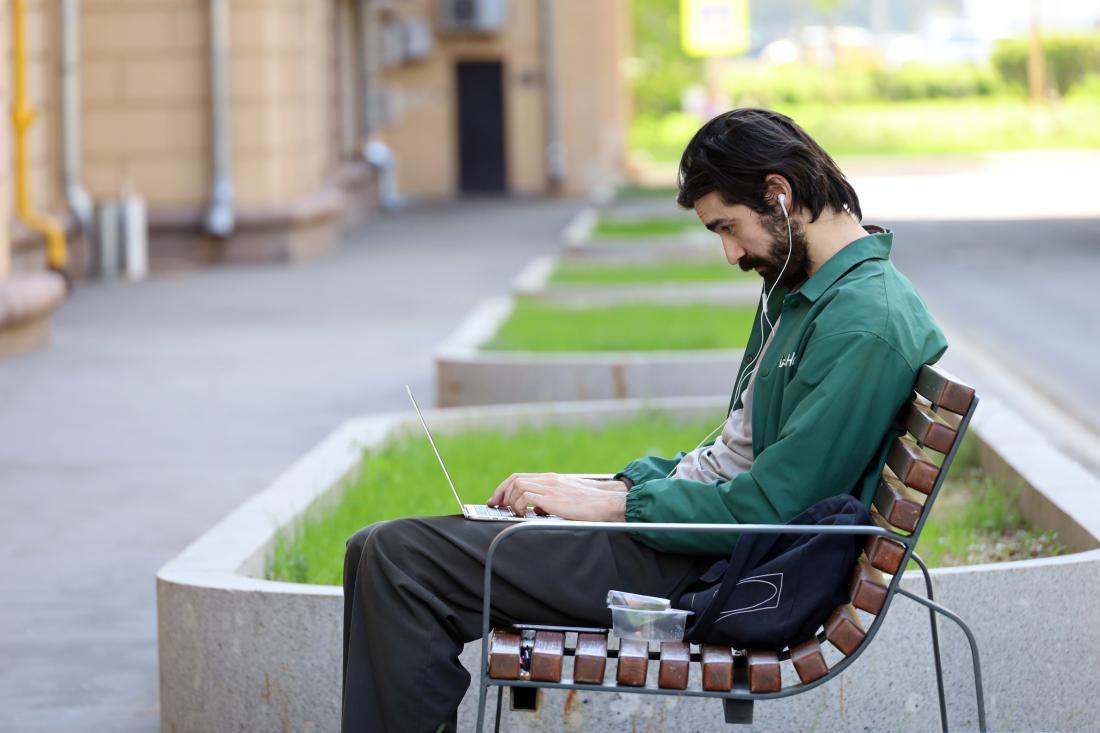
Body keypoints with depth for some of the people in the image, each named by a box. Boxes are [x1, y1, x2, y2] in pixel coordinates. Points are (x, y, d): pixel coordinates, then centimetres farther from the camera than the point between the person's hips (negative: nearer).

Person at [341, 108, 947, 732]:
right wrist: (622, 482, 7)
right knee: (386, 549, 12)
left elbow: (768, 508, -22)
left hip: (717, 581, -11)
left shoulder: (866, 323, -19)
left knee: (399, 557, -14)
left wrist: (612, 504, -14)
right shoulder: (800, 289, 14)